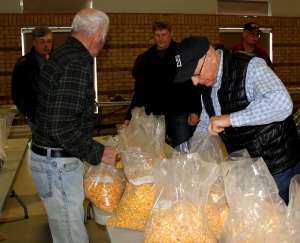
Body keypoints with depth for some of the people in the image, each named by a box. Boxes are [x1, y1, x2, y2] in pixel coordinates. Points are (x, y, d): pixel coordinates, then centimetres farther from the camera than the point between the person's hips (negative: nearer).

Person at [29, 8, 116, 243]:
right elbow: (61, 127, -27)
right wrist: (98, 153, -17)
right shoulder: (77, 65, -22)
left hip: (53, 158, 10)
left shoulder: (62, 54, 9)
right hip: (58, 163, -10)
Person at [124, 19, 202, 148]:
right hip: (154, 115, 3)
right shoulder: (145, 58, 10)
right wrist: (130, 116, 4)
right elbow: (139, 91, 12)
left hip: (180, 114, -3)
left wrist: (195, 110, -10)